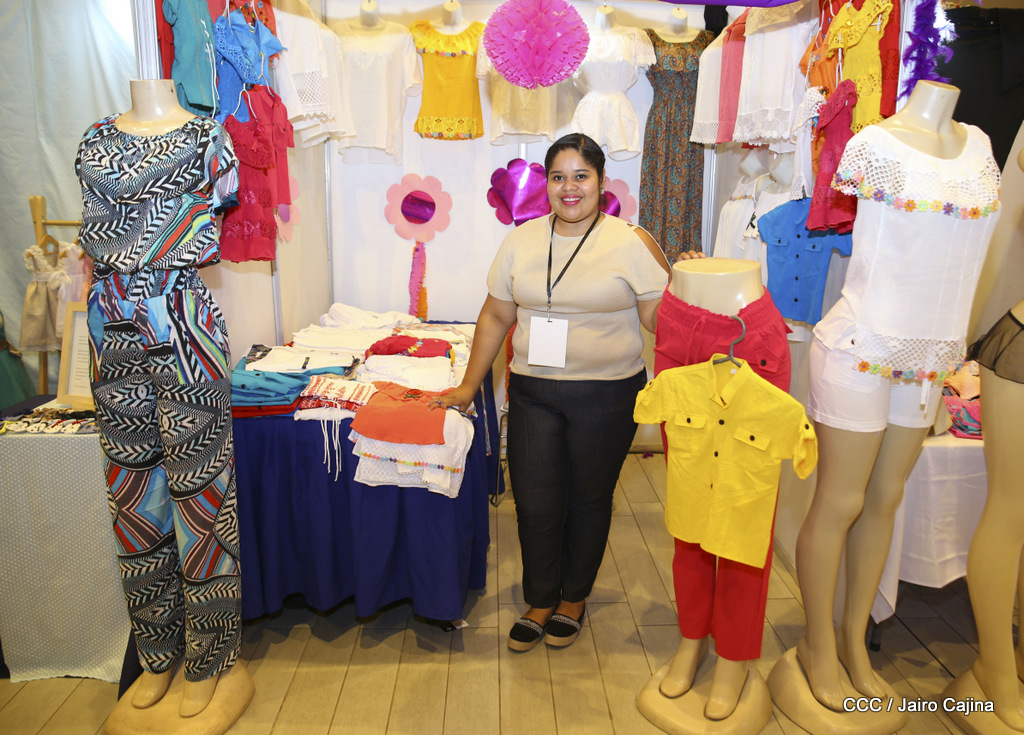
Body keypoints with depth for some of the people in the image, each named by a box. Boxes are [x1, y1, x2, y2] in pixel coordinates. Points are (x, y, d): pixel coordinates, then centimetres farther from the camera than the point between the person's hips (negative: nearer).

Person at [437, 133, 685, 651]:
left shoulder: (631, 243, -4)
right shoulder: (521, 240, 6)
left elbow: (662, 317, -6)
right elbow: (496, 317, 9)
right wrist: (469, 385, 9)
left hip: (607, 395, -2)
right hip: (532, 391, 3)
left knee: (589, 500, 12)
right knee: (534, 504, 5)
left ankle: (574, 597, 36)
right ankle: (540, 601, 30)